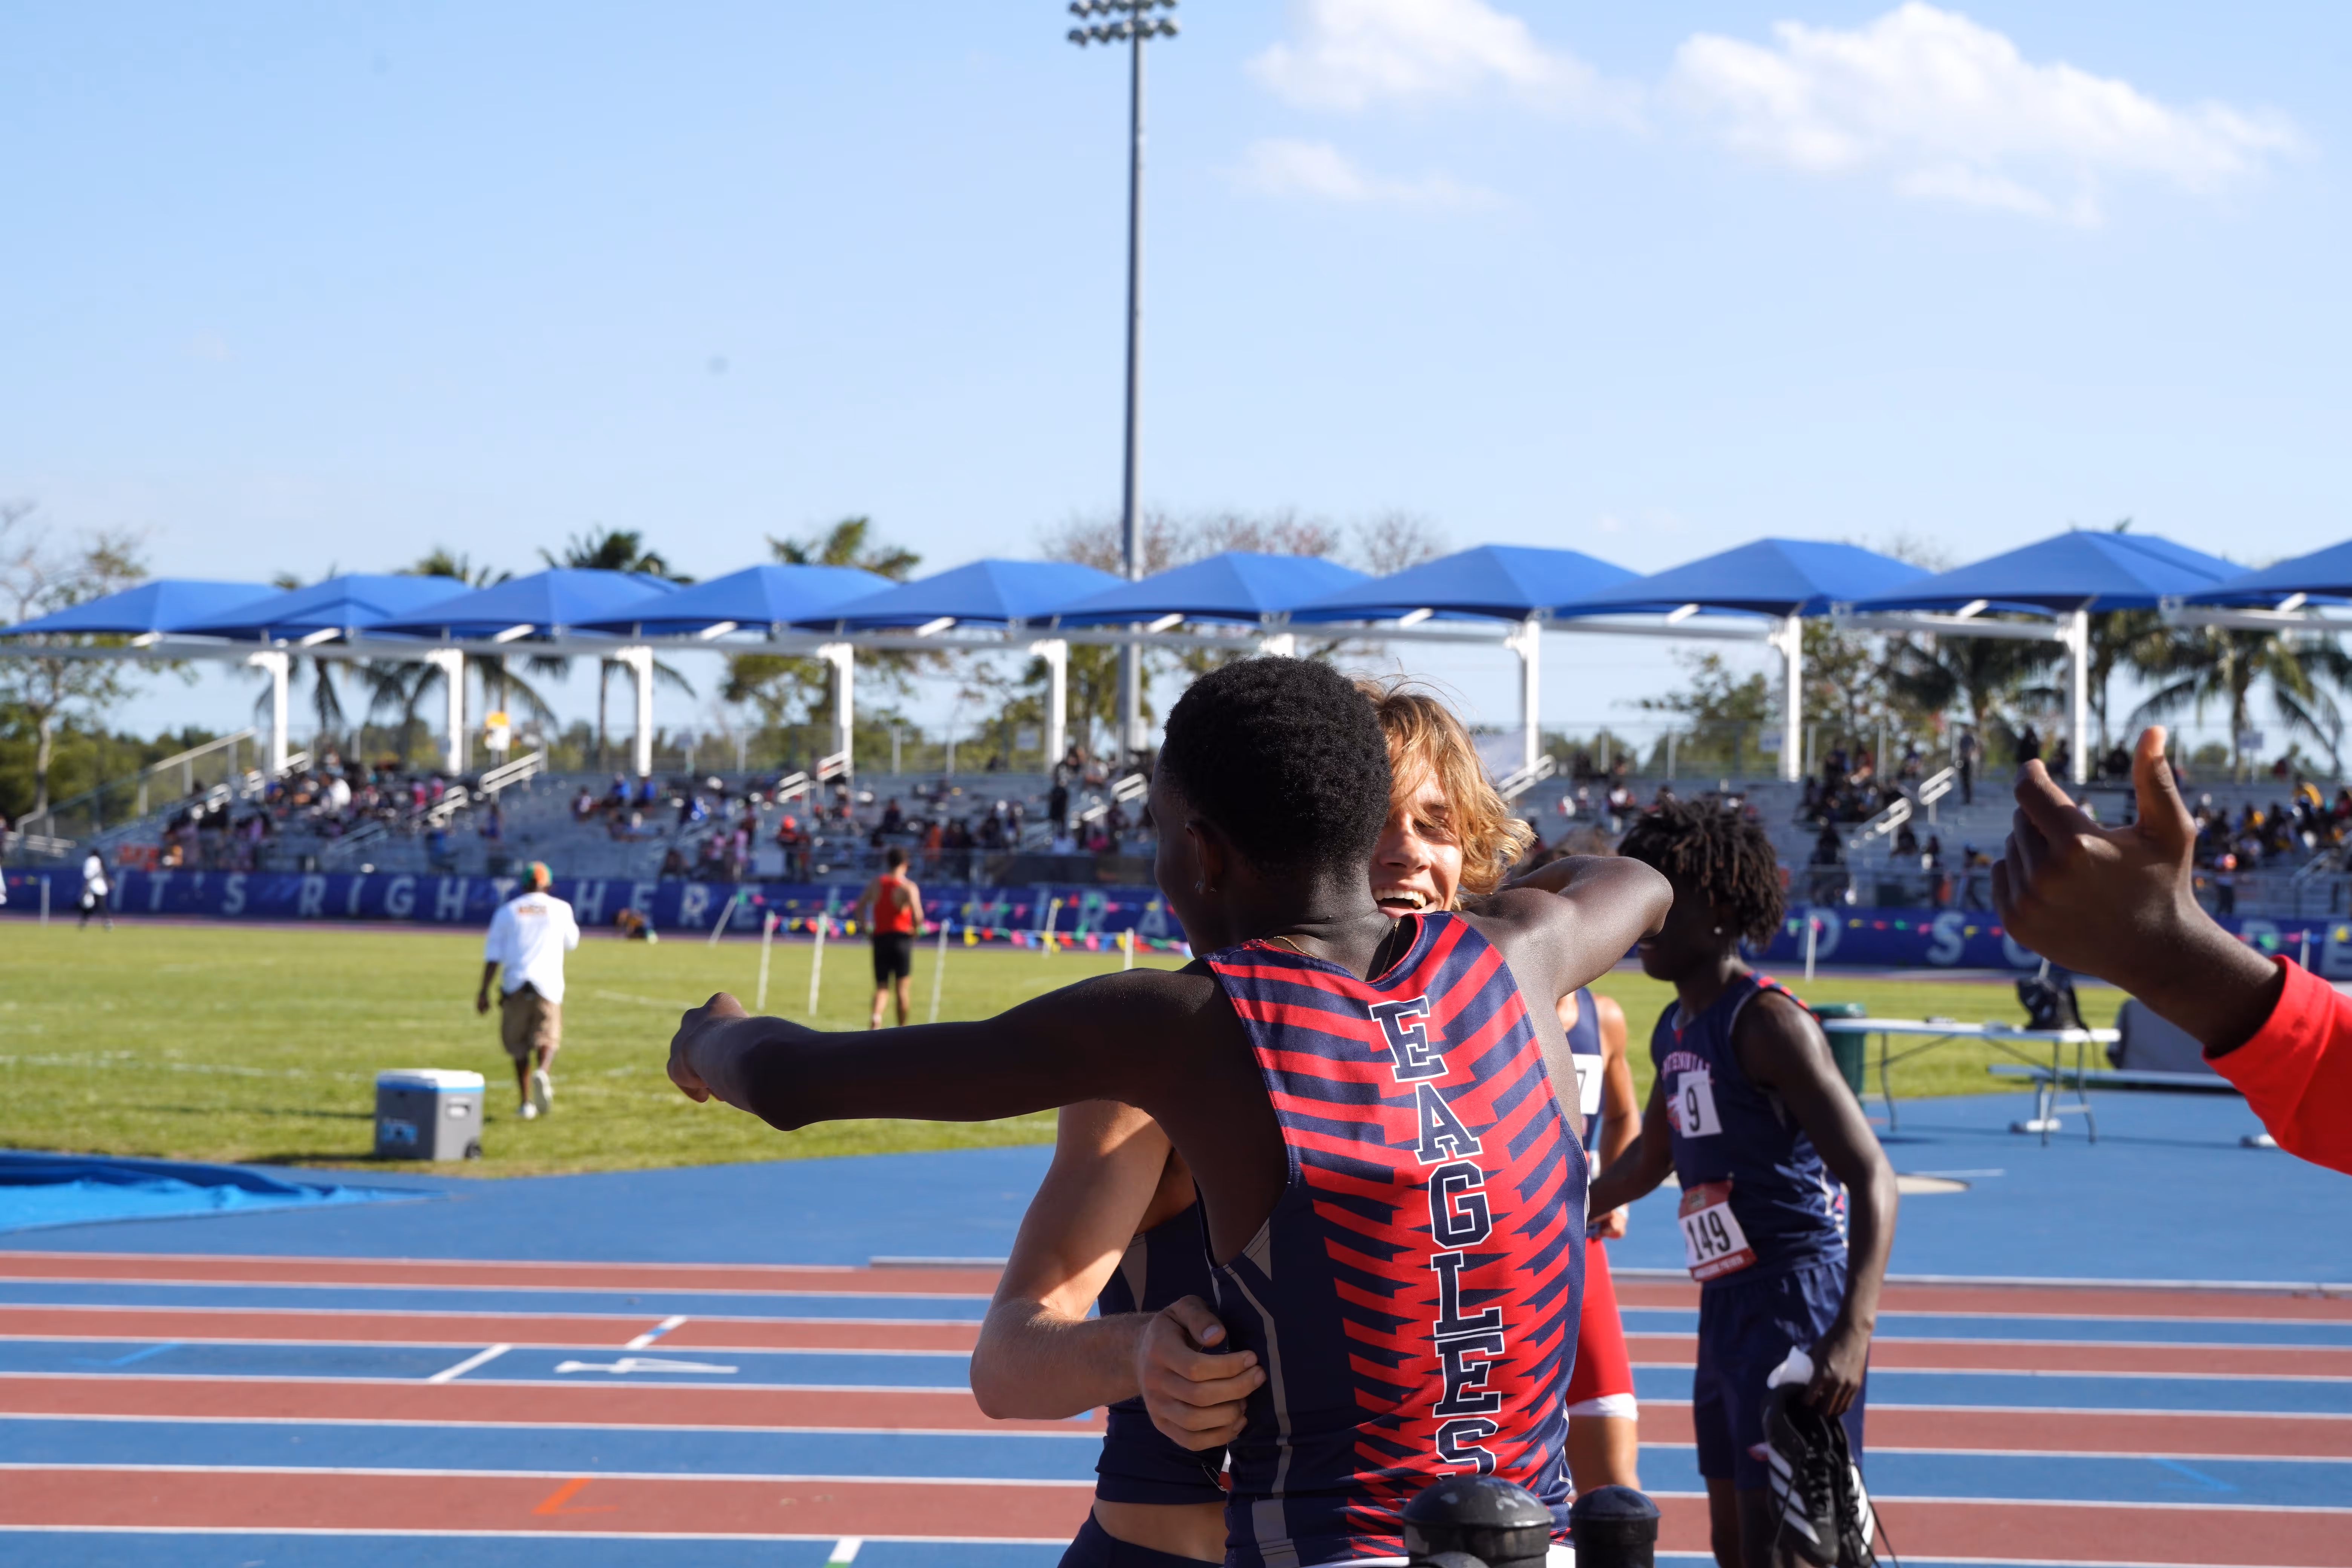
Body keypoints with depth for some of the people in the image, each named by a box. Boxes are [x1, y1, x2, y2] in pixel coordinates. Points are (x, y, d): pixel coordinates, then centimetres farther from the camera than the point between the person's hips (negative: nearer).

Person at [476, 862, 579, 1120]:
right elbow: (570, 943, 24)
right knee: (548, 1038, 1)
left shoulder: (507, 911, 8)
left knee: (519, 1044, 13)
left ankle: (526, 1102, 11)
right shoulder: (560, 909, 6)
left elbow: (493, 954, 2)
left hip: (515, 985, 1)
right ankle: (542, 1072, -32)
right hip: (547, 985, -1)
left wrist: (484, 991, 1)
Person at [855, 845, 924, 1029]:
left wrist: (867, 930, 10)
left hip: (880, 938, 3)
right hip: (901, 937, -3)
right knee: (902, 986, 6)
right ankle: (902, 1029, 9)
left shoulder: (876, 884, 6)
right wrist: (915, 930, -1)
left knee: (882, 986, 4)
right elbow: (918, 917, -20)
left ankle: (876, 1014, -25)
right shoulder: (909, 887, -8)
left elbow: (860, 907, 2)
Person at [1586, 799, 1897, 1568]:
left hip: (1795, 1306, -10)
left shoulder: (1768, 1022, -15)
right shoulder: (1674, 1030, 12)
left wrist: (1854, 1332, -32)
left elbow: (1872, 1179, -22)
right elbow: (1650, 1158, 32)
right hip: (1726, 1308, 10)